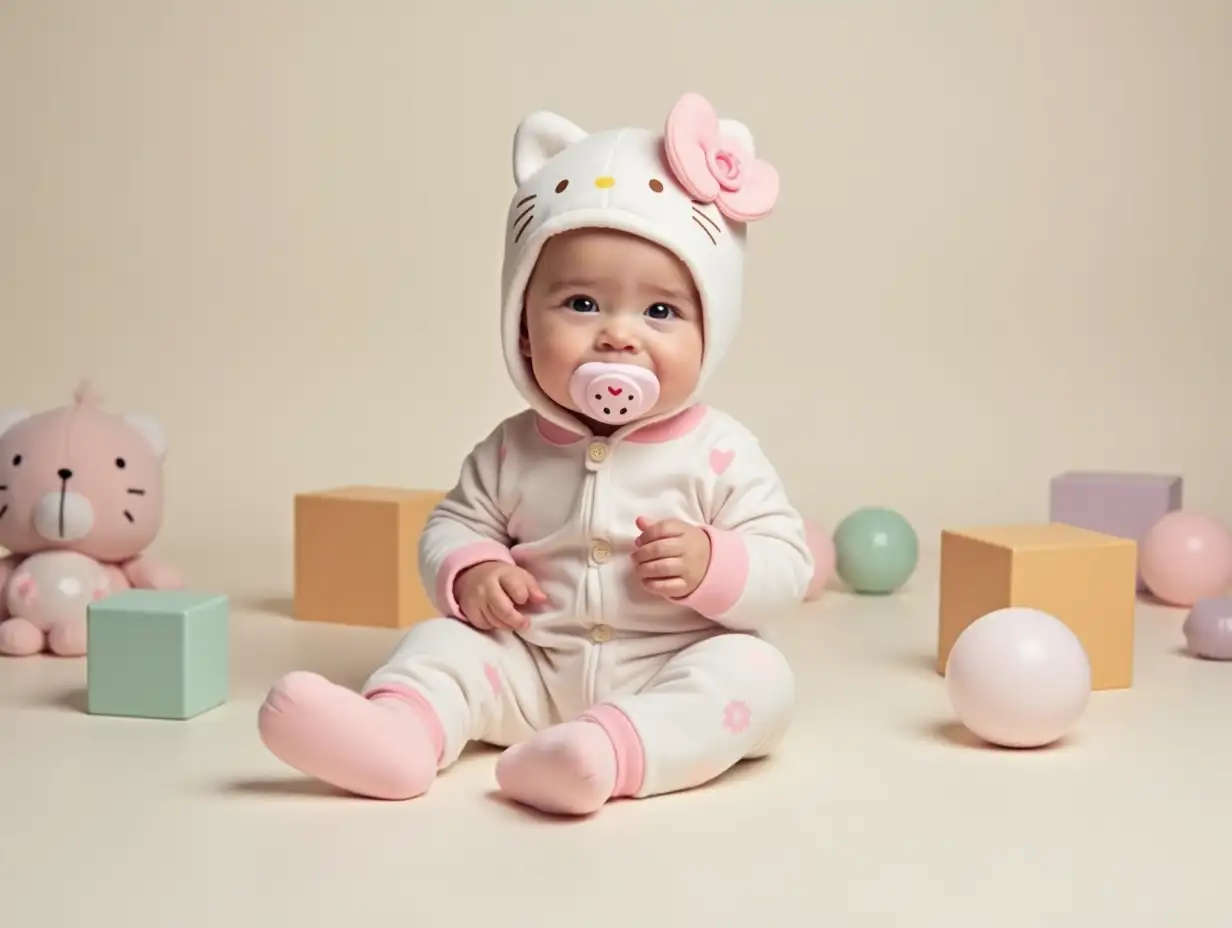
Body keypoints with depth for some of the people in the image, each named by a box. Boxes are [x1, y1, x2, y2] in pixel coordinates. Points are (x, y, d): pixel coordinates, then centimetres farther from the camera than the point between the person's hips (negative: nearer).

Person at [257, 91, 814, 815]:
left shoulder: (721, 454, -5)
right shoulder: (512, 452, 3)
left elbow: (789, 565, -5)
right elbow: (454, 525, 11)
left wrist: (713, 566, -25)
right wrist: (470, 571, -12)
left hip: (672, 680, -3)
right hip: (533, 673, 3)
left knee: (754, 673, -29)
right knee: (445, 640, -13)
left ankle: (617, 750, -51)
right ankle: (401, 728, -43)